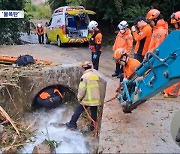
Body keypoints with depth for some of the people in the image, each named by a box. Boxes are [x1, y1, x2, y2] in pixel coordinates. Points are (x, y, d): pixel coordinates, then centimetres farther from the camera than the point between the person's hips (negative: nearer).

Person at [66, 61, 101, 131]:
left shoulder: (85, 76, -14)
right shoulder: (96, 76, 6)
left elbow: (82, 89, -16)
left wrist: (79, 98, -4)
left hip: (87, 99, -5)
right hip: (96, 99, 5)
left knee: (78, 111, 10)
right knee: (94, 113, 16)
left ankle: (72, 124, 20)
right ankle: (92, 126, 25)